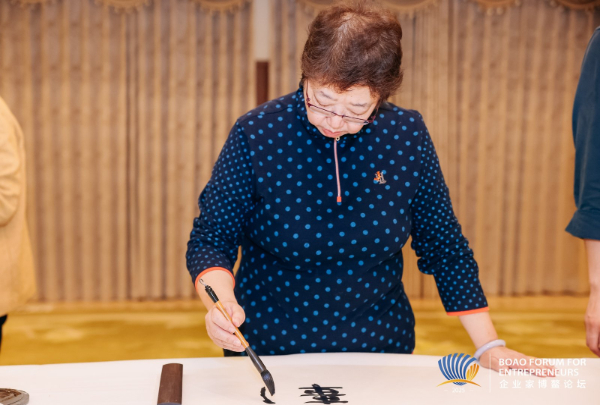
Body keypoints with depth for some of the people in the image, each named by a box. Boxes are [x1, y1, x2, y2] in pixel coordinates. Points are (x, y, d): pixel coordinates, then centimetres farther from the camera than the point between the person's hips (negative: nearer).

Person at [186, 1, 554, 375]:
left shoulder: (407, 135, -6)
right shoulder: (257, 134, -12)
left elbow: (443, 244, 2)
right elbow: (211, 239, -7)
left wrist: (489, 345, 0)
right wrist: (222, 303, -27)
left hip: (380, 349, 2)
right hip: (268, 352, -1)